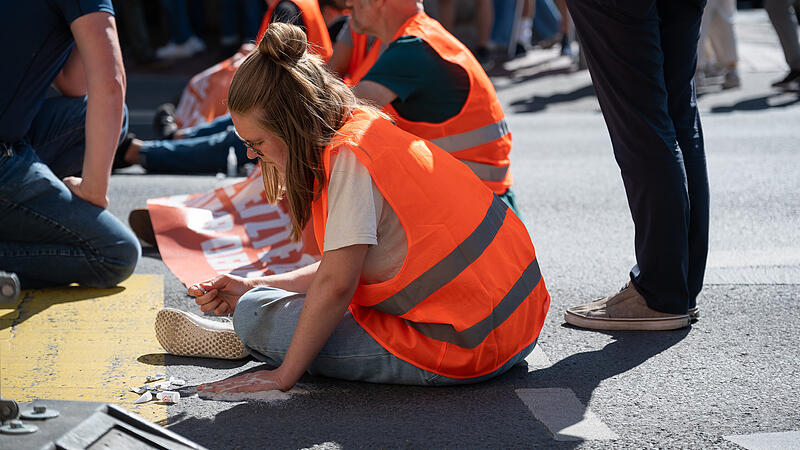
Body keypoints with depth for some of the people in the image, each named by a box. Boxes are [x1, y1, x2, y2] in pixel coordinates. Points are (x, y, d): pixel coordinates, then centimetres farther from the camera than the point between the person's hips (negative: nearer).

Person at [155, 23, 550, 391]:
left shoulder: (349, 157, -17)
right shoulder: (371, 130, 11)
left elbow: (336, 284, -20)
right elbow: (343, 266, 15)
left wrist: (283, 374, -13)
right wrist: (250, 289, 11)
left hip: (463, 349, -10)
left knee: (257, 317, -6)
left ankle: (246, 340, 23)